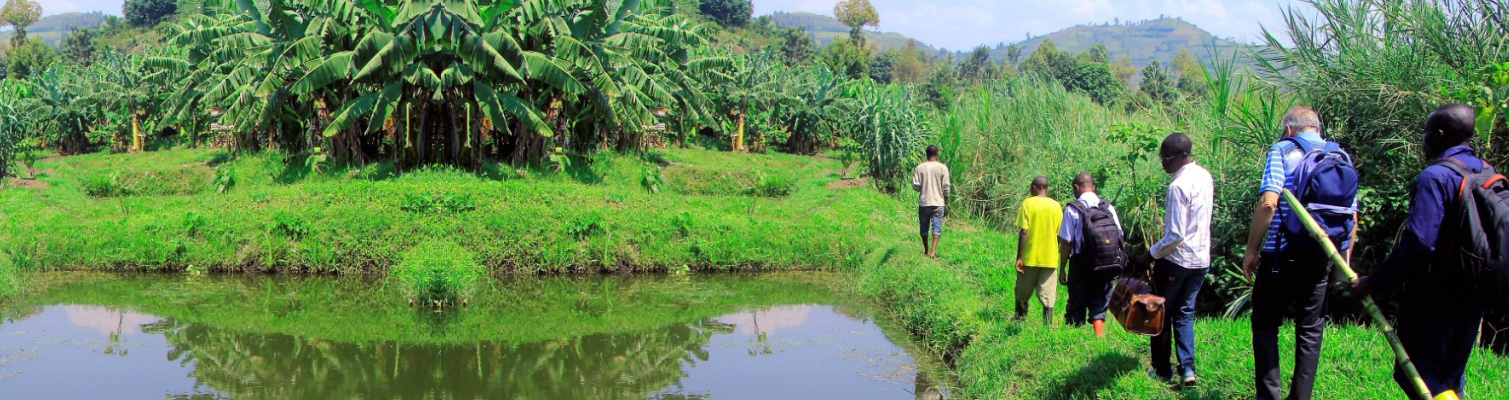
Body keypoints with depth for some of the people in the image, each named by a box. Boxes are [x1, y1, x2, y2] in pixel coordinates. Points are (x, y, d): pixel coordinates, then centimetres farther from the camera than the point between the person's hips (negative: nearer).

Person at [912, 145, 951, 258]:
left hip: (923, 203, 1)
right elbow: (945, 186, -6)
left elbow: (915, 185, -6)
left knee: (924, 227, 15)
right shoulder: (942, 168, -6)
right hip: (938, 202, -1)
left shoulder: (920, 167, -4)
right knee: (937, 227, 2)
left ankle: (926, 250, 25)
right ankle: (933, 251, -9)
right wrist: (946, 198, 10)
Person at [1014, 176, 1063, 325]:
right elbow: (1059, 234, 6)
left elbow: (1023, 232, -10)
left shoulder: (1028, 203, -5)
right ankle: (1048, 323, -10)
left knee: (1022, 294, 13)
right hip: (1050, 259, 2)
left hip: (1030, 257, -2)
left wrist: (1019, 257, -7)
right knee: (1048, 295, 1)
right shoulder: (1056, 206, 4)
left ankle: (1020, 319, 20)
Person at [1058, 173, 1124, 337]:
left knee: (1076, 307, 7)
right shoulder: (1108, 208, 3)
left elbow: (1066, 242, -9)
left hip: (1082, 266, -3)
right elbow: (1119, 236, 4)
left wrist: (1062, 269, -2)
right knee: (1099, 305, 11)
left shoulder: (1072, 209, -8)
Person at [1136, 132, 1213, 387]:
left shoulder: (1178, 186, -23)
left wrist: (1151, 254, -11)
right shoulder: (1205, 177, 4)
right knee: (1185, 314, 14)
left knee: (1162, 313, 8)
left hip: (1176, 259, -8)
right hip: (1201, 259, 8)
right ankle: (1187, 369, 4)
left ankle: (1162, 370, 15)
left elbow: (1175, 236, -24)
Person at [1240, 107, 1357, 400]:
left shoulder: (1283, 150, -4)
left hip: (1283, 254, -4)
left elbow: (1268, 202, -16)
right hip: (1323, 257, 4)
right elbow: (1352, 216, 9)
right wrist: (1344, 260, 17)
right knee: (1310, 331, 11)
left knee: (1265, 325, 8)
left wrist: (1251, 250, -10)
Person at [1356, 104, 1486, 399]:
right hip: (1472, 296, 8)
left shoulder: (1435, 177, -18)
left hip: (1434, 297, -8)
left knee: (1415, 374, -1)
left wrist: (1375, 283, -17)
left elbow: (1418, 244, -26)